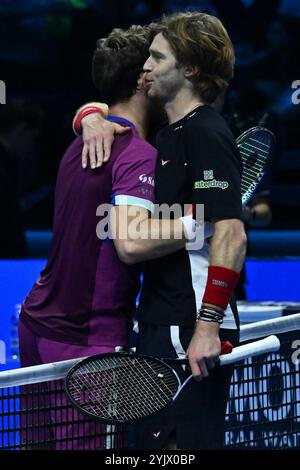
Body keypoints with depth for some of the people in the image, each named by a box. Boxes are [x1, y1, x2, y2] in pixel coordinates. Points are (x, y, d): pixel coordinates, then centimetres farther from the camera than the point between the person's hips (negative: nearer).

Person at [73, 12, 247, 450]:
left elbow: (231, 234, -23)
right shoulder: (168, 133, 15)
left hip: (193, 332, -10)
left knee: (184, 446, -9)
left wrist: (208, 325, -28)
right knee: (154, 444, 12)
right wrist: (92, 119, 4)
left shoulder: (204, 134, -14)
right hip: (161, 325, 10)